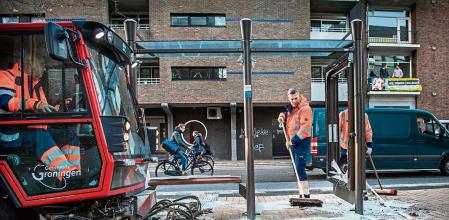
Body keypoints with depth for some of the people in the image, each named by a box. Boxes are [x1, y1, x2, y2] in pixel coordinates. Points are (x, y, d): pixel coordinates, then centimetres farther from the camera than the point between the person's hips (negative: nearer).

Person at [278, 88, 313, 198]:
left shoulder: (305, 108, -13)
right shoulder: (290, 108, 13)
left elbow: (305, 128, -21)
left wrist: (293, 140, -21)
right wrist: (282, 116, 0)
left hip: (302, 142, -9)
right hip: (293, 142, 9)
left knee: (300, 168, -13)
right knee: (297, 169, 13)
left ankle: (306, 195, -8)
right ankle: (302, 194, 23)